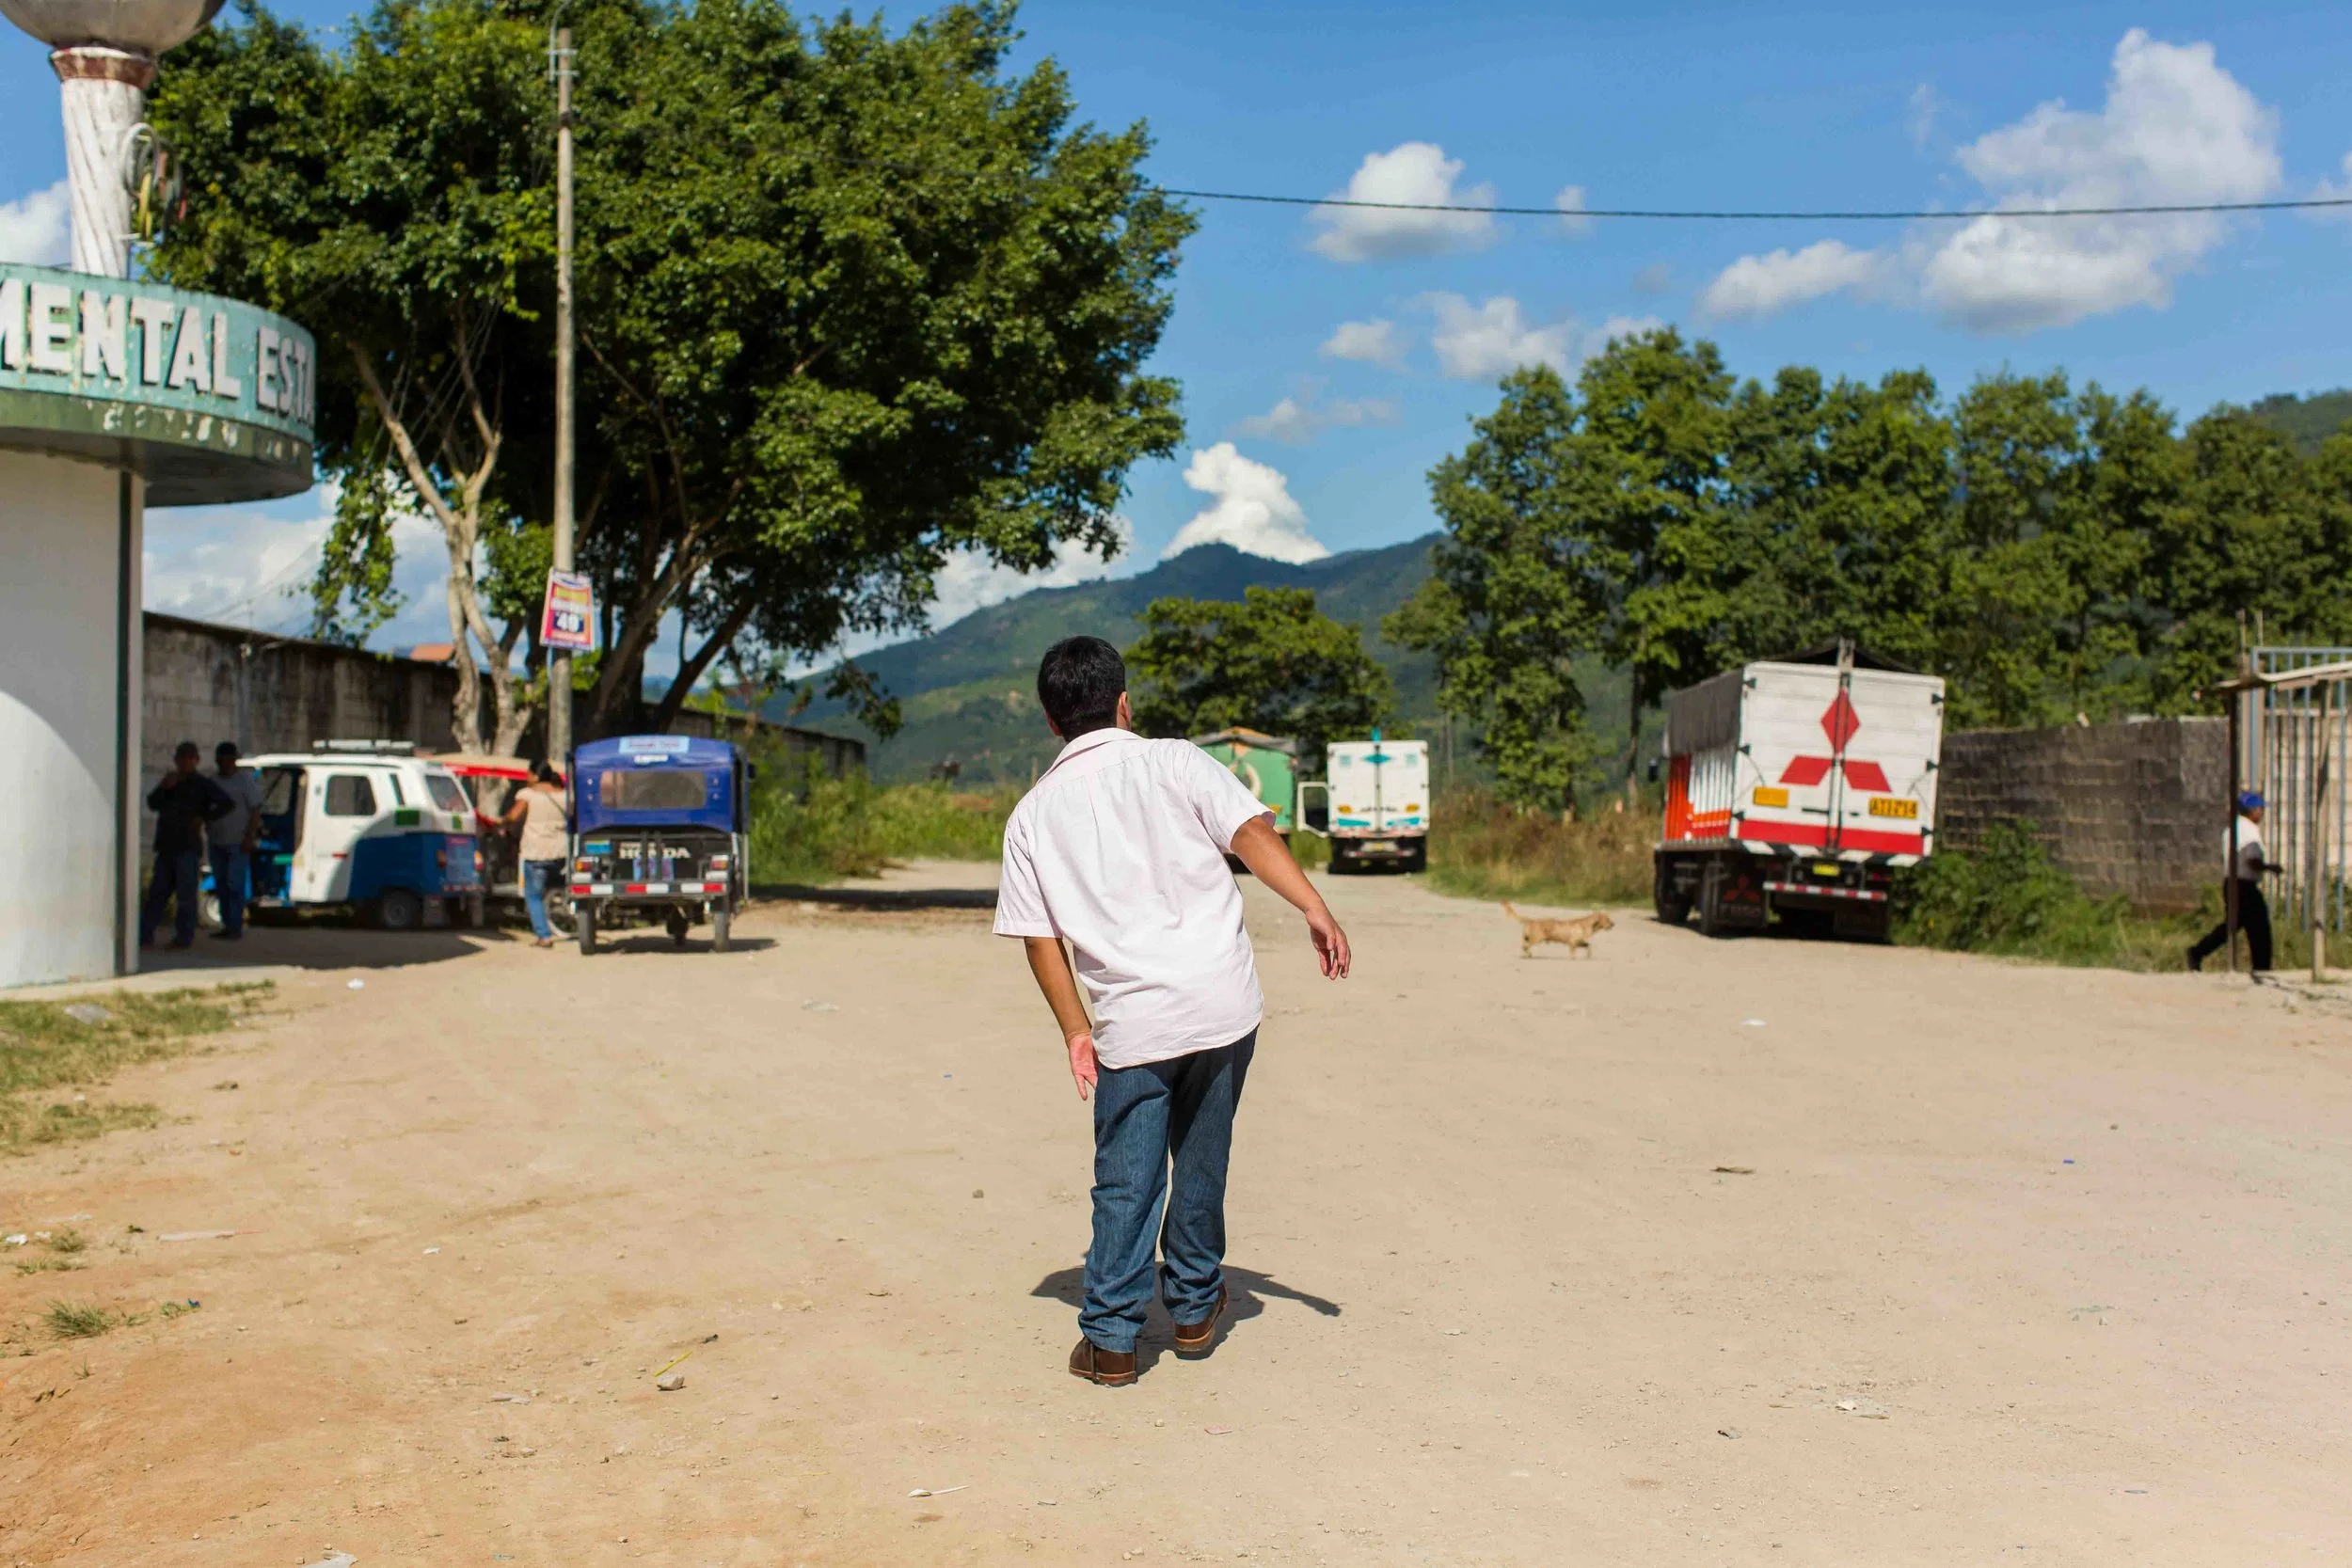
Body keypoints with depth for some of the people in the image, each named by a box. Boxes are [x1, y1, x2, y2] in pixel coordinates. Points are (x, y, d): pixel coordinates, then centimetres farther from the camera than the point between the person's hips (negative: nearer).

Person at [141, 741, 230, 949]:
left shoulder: (202, 785, -1)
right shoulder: (170, 782, 17)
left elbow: (225, 803, -10)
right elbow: (152, 803, 8)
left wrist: (204, 818, -11)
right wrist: (165, 788, -7)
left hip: (187, 846, -6)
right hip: (166, 844, 6)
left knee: (186, 893, -5)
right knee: (157, 892, 8)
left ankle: (185, 936, -2)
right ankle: (145, 935, 11)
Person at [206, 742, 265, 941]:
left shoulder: (245, 779, -7)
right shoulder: (213, 779, 11)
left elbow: (255, 810, -10)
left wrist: (250, 837, -17)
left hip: (238, 842, -7)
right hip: (217, 841, 7)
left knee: (234, 884, -11)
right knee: (221, 883, 8)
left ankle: (236, 927, -10)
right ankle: (227, 926, 14)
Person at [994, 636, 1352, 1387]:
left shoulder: (1032, 815, 8)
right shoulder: (1174, 763, 3)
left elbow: (1038, 935, 6)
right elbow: (1251, 832, -10)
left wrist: (1075, 1030, 10)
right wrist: (1315, 909, -15)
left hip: (1130, 1022, 0)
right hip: (1222, 1003, 0)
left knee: (1126, 1181, 8)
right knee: (1201, 1159, 16)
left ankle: (1110, 1339, 8)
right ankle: (1194, 1308, 30)